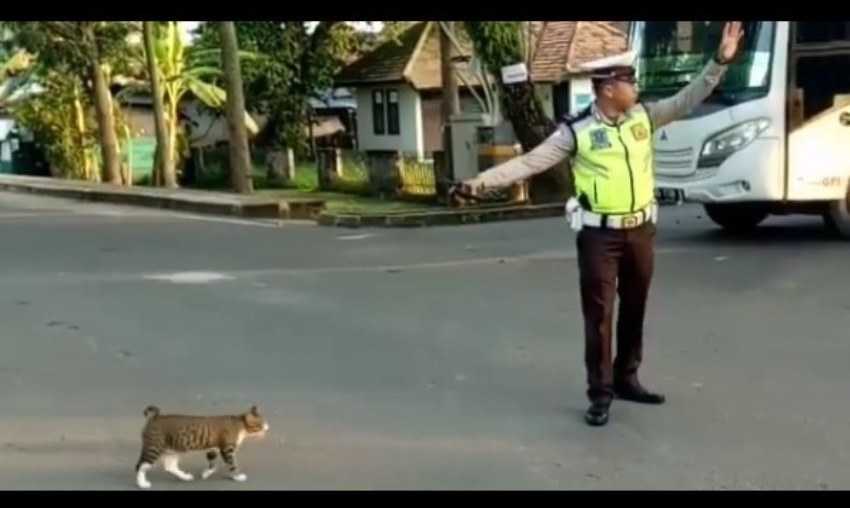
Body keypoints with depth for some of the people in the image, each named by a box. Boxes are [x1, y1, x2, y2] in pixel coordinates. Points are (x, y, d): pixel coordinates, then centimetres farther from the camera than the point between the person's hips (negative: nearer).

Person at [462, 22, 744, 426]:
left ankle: (626, 379, 32)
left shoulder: (644, 116, 3)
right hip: (599, 234, -5)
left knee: (635, 308, 15)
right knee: (599, 314, 0)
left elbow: (688, 99, 7)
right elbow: (532, 161, -12)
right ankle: (600, 394, 11)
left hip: (640, 229, 5)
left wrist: (720, 61, -2)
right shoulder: (576, 131, -10)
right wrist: (486, 180, -22)